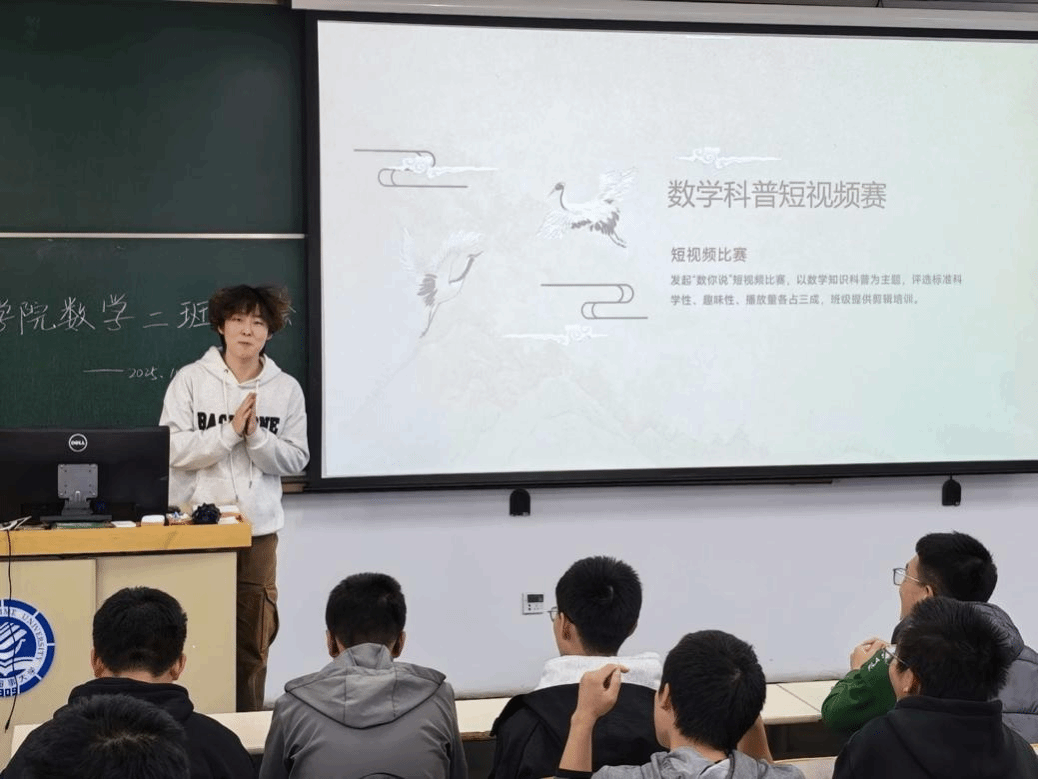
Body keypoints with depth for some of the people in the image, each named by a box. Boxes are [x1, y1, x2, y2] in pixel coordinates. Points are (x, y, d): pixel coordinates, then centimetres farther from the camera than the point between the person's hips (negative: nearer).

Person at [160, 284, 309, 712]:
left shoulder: (286, 388, 3)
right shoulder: (190, 379, -3)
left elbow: (296, 460, 1)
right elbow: (173, 450, -10)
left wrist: (256, 435, -15)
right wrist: (230, 431, -18)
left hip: (258, 528, 2)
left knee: (254, 642, 7)